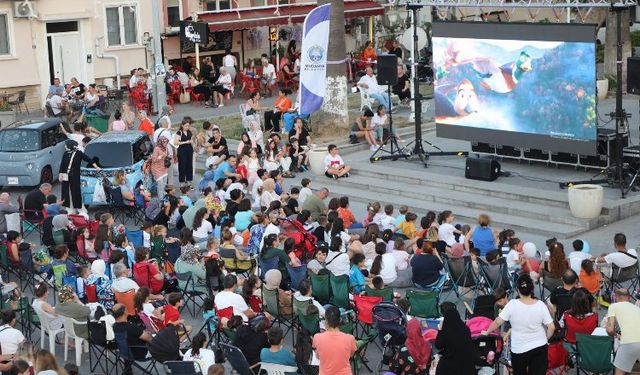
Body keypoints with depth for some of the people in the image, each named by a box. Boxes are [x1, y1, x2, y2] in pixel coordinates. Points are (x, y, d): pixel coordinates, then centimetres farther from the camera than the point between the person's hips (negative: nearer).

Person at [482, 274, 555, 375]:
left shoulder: (512, 304, -17)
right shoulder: (540, 305, -10)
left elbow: (497, 322, -11)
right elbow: (551, 327, -8)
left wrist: (487, 332, 6)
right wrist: (545, 339, 11)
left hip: (519, 349, -1)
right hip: (540, 347, 1)